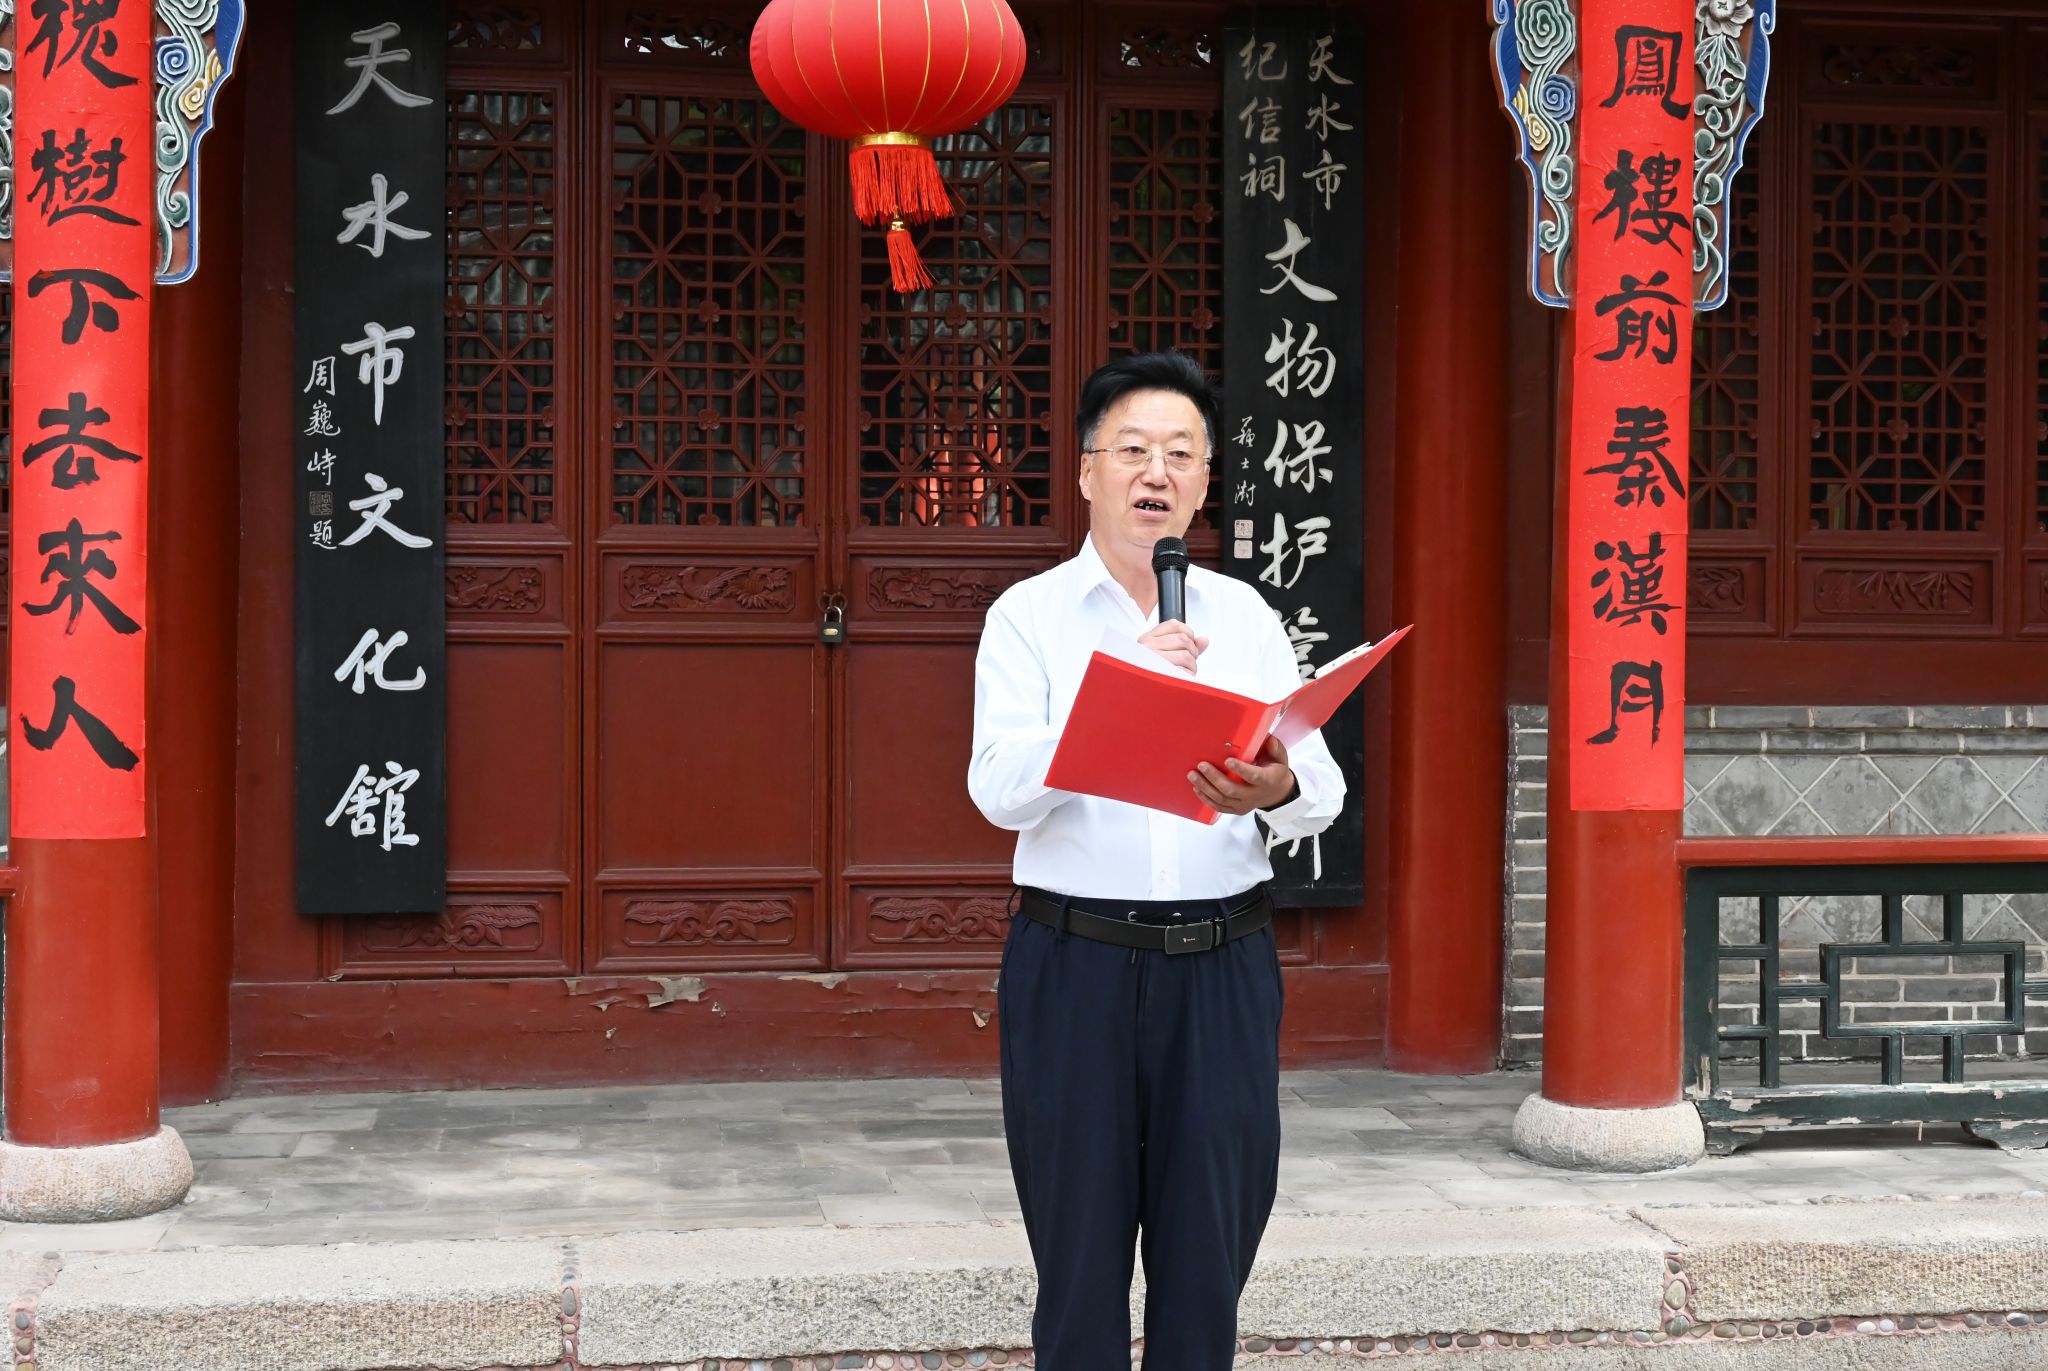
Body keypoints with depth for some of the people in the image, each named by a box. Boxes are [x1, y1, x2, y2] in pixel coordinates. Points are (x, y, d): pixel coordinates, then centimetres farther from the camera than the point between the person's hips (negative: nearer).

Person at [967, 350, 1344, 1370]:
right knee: (1081, 1248, 6)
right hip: (1076, 961, -2)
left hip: (1224, 967, 2)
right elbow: (998, 788, -12)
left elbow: (1322, 792, 1)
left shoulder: (1245, 616, 10)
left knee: (1212, 1246, 7)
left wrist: (1278, 789, -23)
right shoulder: (1029, 615, 1)